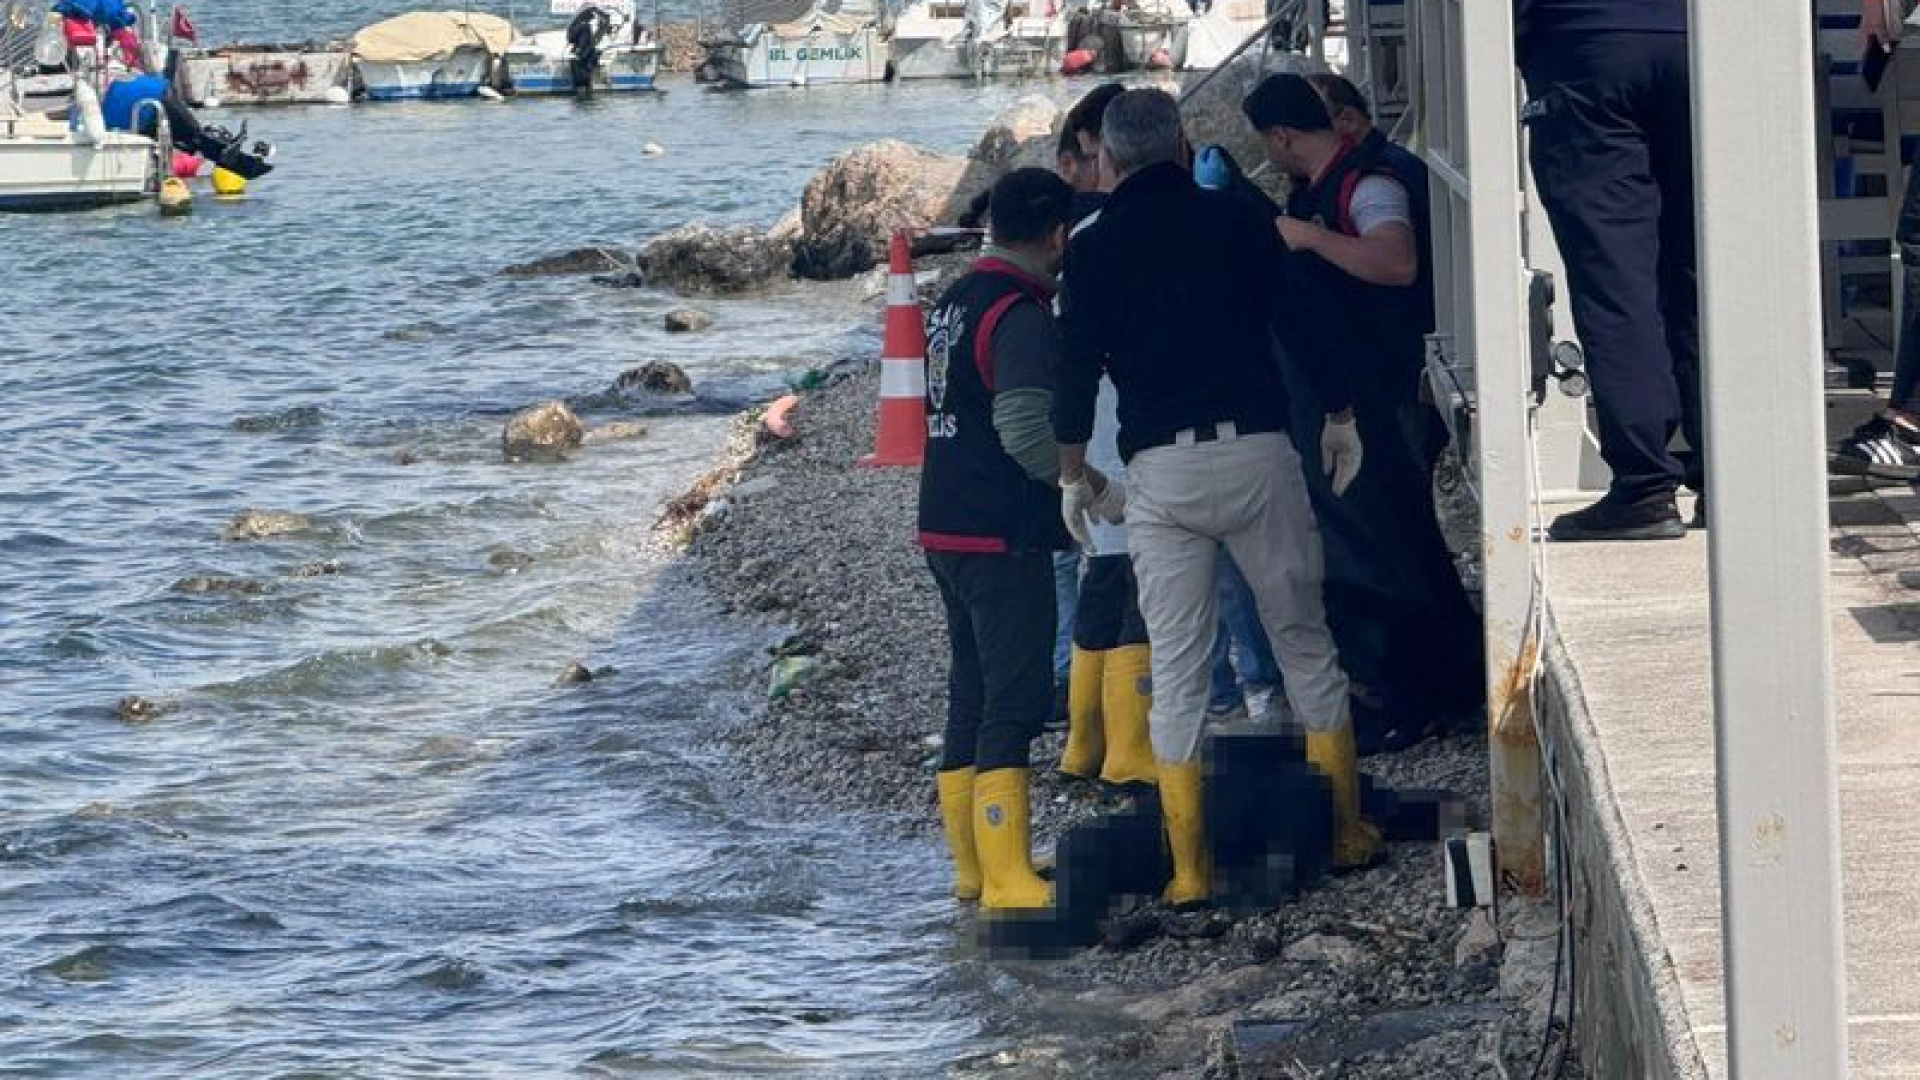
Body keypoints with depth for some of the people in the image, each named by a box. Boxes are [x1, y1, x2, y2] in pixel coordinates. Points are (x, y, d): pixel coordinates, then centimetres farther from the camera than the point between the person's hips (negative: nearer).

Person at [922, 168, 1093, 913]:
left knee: (972, 696, 14)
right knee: (1015, 701, -9)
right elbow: (1029, 433, -23)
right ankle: (1006, 876, -12)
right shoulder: (1021, 317, -16)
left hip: (945, 529, 9)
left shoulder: (956, 302, 13)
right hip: (1002, 538, -9)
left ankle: (972, 865, 20)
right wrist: (1090, 481, -8)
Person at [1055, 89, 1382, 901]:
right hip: (1259, 452, 1)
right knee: (1305, 642, 12)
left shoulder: (1094, 249, 3)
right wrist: (1340, 418, 23)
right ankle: (1345, 830, 15)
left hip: (1161, 469, -1)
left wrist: (1074, 476, 12)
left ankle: (1188, 868, 2)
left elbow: (1076, 369, 1)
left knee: (1175, 667, 3)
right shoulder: (1238, 222, 7)